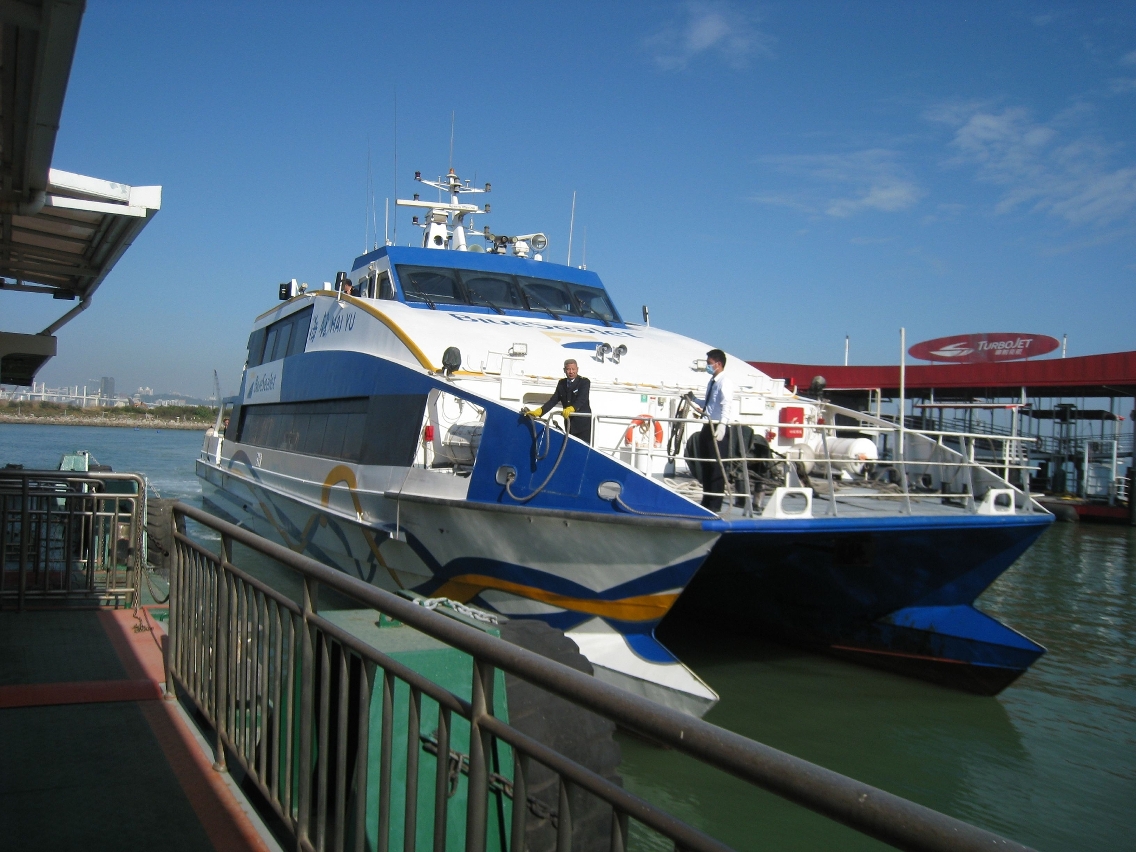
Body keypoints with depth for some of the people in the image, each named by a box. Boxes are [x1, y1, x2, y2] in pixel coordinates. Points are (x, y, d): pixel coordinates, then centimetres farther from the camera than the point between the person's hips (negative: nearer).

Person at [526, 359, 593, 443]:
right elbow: (553, 400, 2)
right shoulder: (561, 383, 9)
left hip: (583, 424, -6)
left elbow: (582, 399, -23)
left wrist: (571, 408, -44)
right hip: (569, 424, 6)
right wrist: (540, 411, -14)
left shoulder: (584, 382, -9)